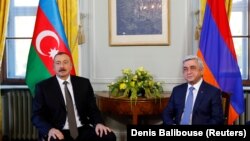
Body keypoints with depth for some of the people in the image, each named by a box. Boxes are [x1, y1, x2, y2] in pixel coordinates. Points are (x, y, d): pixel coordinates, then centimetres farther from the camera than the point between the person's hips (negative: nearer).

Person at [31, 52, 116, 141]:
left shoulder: (84, 83, 11)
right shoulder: (43, 87, 3)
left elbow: (92, 108, 13)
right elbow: (37, 115, 0)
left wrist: (98, 123, -9)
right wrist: (50, 129, -21)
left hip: (83, 130, 3)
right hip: (59, 132, -3)